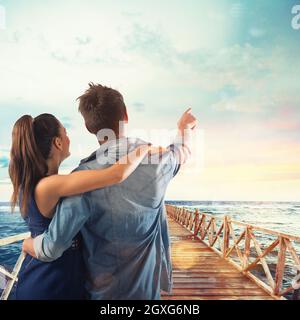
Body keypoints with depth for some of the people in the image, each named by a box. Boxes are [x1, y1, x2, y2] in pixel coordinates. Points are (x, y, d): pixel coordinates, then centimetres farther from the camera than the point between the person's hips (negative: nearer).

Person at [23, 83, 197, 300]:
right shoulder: (157, 158, -16)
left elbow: (52, 249, -22)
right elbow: (181, 151, 9)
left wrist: (27, 244, 1)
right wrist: (185, 127, 30)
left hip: (105, 289, -2)